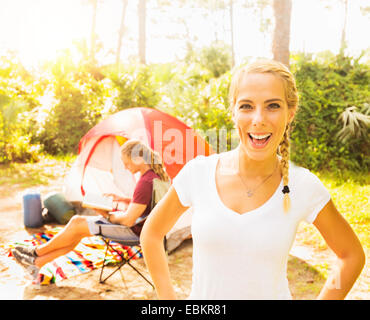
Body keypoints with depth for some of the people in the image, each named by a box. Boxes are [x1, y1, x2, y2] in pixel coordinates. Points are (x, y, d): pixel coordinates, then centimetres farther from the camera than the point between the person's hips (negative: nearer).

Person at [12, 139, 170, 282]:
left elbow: (129, 220, -25)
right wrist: (121, 199, 9)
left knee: (77, 224, -8)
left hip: (133, 230, -9)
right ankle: (37, 262, 9)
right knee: (78, 221, 3)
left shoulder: (146, 182, -27)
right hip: (136, 225, 10)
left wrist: (108, 216, -8)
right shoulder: (155, 173, 4)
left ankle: (37, 251, 14)